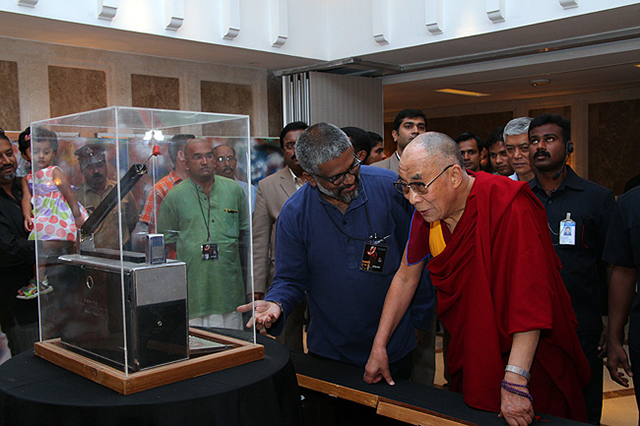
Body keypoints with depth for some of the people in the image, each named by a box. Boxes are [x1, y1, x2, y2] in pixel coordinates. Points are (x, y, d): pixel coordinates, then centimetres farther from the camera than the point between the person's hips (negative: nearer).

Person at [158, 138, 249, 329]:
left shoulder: (234, 189, 9)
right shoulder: (174, 196, 3)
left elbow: (245, 231, 17)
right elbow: (167, 238, 5)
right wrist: (195, 250, -5)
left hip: (228, 284, 2)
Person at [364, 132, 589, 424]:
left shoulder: (508, 206, -26)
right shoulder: (427, 209, -6)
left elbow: (531, 296, -30)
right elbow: (405, 278, 4)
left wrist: (514, 381, -34)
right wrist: (379, 347, 3)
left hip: (528, 357, -5)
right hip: (469, 356, 6)